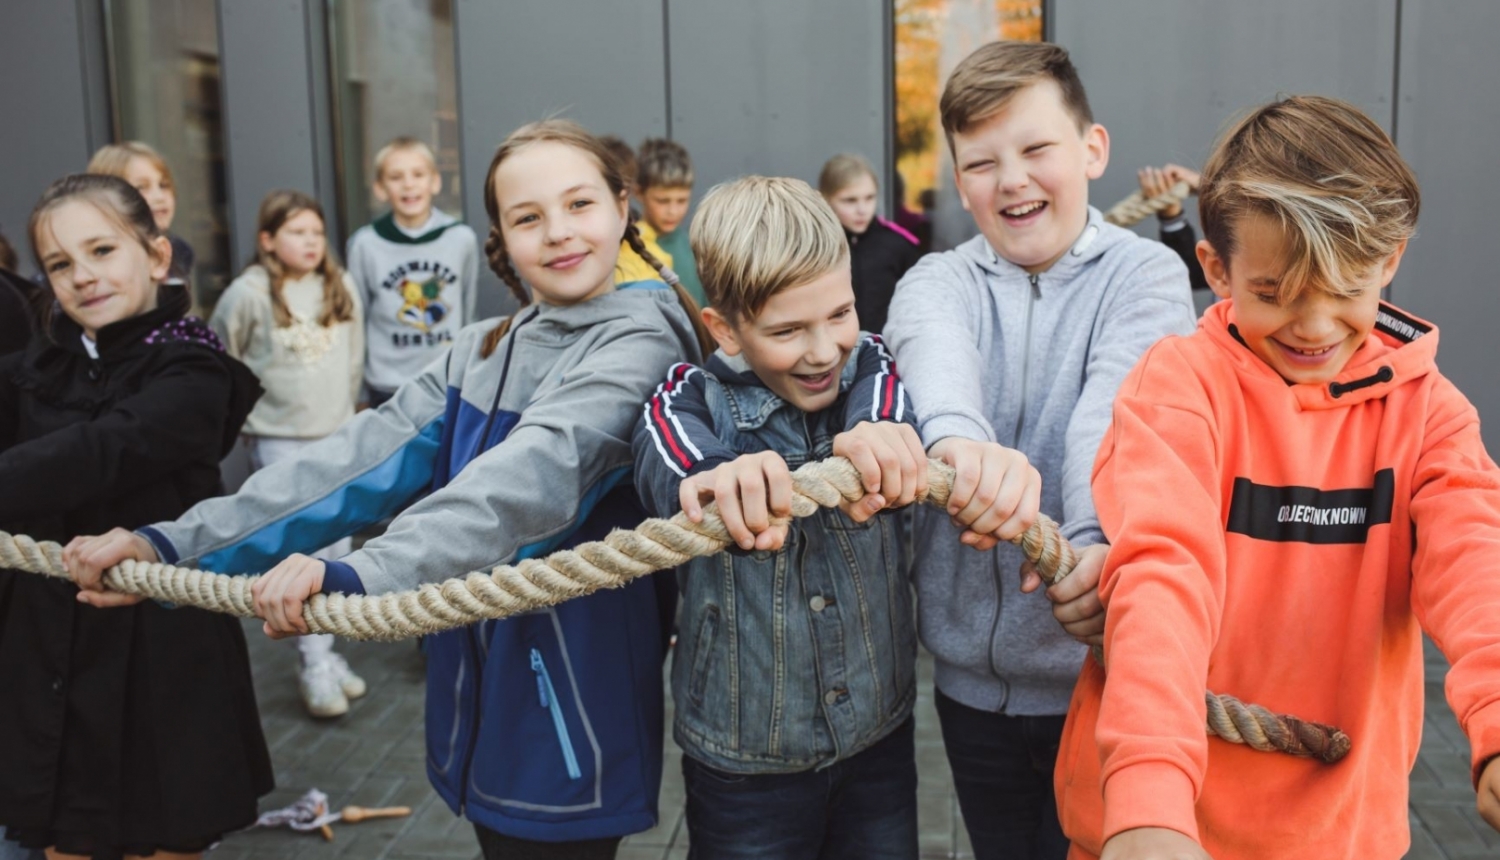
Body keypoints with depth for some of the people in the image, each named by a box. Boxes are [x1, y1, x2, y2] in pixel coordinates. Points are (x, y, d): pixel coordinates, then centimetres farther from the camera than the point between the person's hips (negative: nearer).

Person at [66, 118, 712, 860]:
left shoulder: (640, 342, -13)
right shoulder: (480, 354, 9)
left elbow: (535, 473, -30)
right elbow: (364, 458, -2)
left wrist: (359, 574, -42)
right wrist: (179, 544, -12)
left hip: (574, 709, -6)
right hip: (480, 702, 6)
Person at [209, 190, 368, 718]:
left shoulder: (342, 288, 2)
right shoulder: (248, 294, -10)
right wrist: (246, 414, 5)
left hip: (339, 436, 4)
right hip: (280, 442, -4)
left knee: (337, 553, 9)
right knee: (303, 553, -7)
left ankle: (326, 651, 23)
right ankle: (315, 666, 0)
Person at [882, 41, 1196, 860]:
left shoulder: (1143, 273, -5)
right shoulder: (938, 280, 1)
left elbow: (1119, 408, -25)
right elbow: (934, 350, -24)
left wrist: (1098, 539, -45)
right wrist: (959, 438, -47)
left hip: (1100, 669, -2)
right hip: (970, 674, 3)